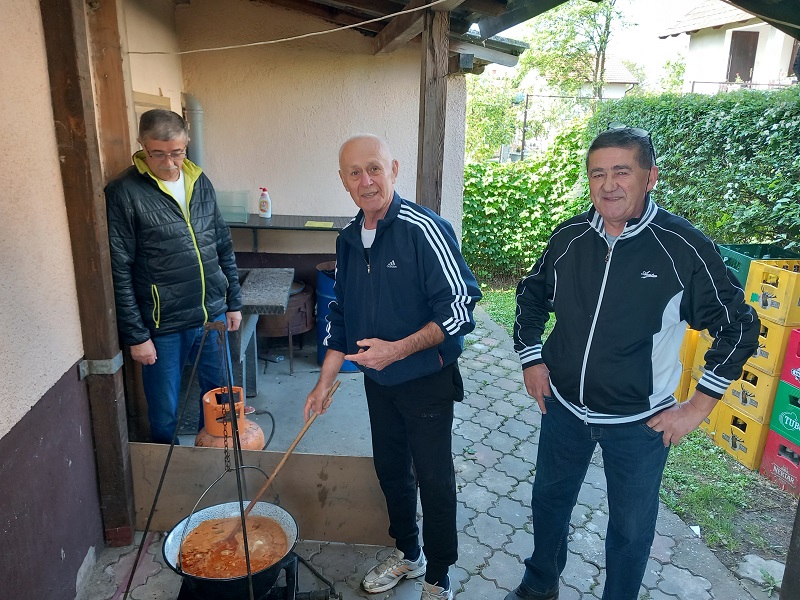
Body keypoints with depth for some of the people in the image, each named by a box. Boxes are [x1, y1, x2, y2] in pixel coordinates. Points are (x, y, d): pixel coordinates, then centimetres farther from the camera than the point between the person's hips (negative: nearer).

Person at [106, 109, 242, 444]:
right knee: (165, 413, 10)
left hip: (213, 315, 5)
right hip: (163, 326, -5)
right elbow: (119, 273, -11)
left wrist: (234, 302, 10)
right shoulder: (123, 193, -11)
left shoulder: (200, 182, 5)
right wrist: (136, 335, -11)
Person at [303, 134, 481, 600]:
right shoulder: (349, 239, 2)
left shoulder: (424, 229, -20)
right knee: (391, 470, 20)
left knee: (434, 479, 8)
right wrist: (325, 383, 8)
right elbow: (343, 317, 10)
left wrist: (399, 349, -27)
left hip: (426, 380, -6)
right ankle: (407, 553, 44)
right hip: (378, 381, 7)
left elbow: (461, 306, -22)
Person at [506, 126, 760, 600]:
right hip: (564, 407, 4)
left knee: (631, 526, 16)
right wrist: (531, 359, 3)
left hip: (639, 422, -3)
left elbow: (738, 327, -9)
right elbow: (532, 297, 9)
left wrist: (697, 407, -10)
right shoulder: (570, 236, -7)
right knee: (549, 498, 22)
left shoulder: (684, 248, -17)